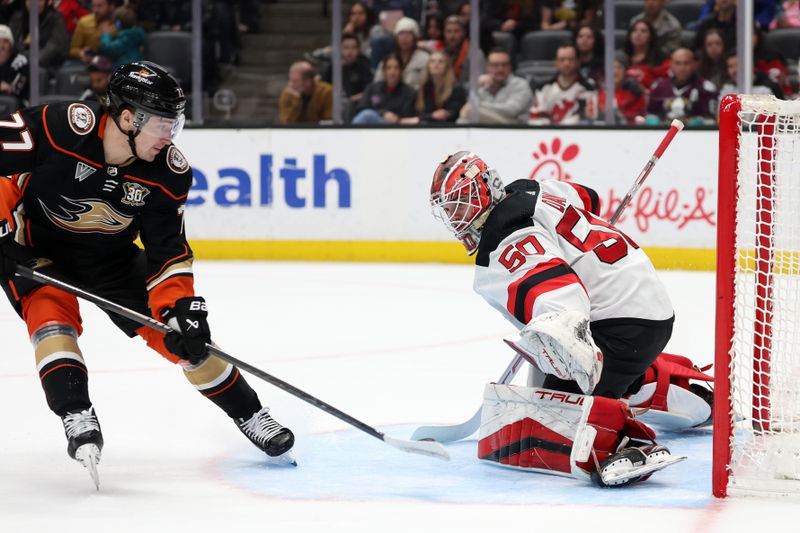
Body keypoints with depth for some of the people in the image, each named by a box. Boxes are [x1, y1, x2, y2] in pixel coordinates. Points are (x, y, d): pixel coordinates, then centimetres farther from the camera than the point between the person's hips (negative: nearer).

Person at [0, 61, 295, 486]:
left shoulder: (168, 172, -19)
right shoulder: (60, 128, -34)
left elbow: (168, 248, -11)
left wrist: (180, 306, -22)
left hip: (110, 257, 3)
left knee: (183, 332, -1)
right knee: (52, 307, -33)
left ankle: (251, 417, 14)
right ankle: (78, 420, -31)